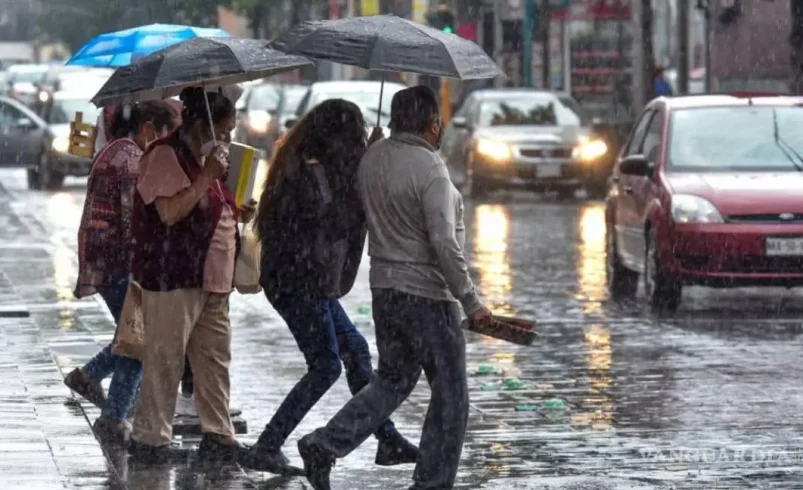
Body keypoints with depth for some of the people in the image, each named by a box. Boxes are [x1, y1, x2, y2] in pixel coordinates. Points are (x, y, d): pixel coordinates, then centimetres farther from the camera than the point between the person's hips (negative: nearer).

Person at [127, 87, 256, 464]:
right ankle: (150, 438, 1)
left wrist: (237, 213, 11)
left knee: (215, 358, 9)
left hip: (211, 278, 9)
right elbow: (171, 211, -22)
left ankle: (218, 436, 14)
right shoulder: (166, 156, -12)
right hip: (174, 276, -9)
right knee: (165, 359, -5)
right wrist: (207, 177, -22)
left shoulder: (206, 157, 18)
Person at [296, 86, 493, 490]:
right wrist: (471, 303, -17)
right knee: (450, 394, 5)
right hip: (427, 293, -8)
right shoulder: (430, 169, -19)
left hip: (383, 286, 8)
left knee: (392, 380, 20)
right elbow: (444, 244, -22)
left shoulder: (372, 158, 4)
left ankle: (324, 445, 8)